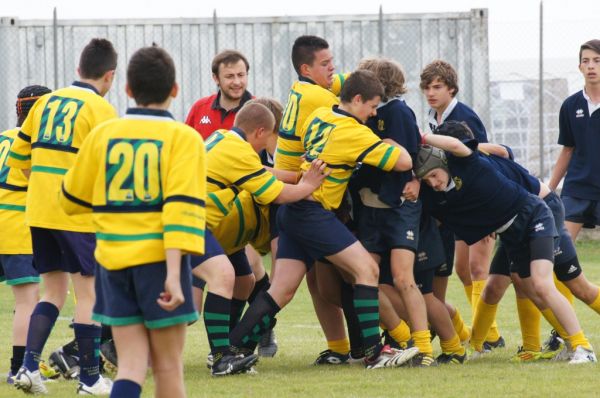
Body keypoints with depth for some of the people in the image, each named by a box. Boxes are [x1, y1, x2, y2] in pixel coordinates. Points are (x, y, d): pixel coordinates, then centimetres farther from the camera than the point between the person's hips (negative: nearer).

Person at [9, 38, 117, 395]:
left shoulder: (46, 102, 11)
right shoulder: (100, 109, -7)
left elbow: (18, 155, 15)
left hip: (39, 213, 6)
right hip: (78, 215, -6)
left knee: (55, 290, 15)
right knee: (88, 291, 4)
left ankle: (29, 366, 2)